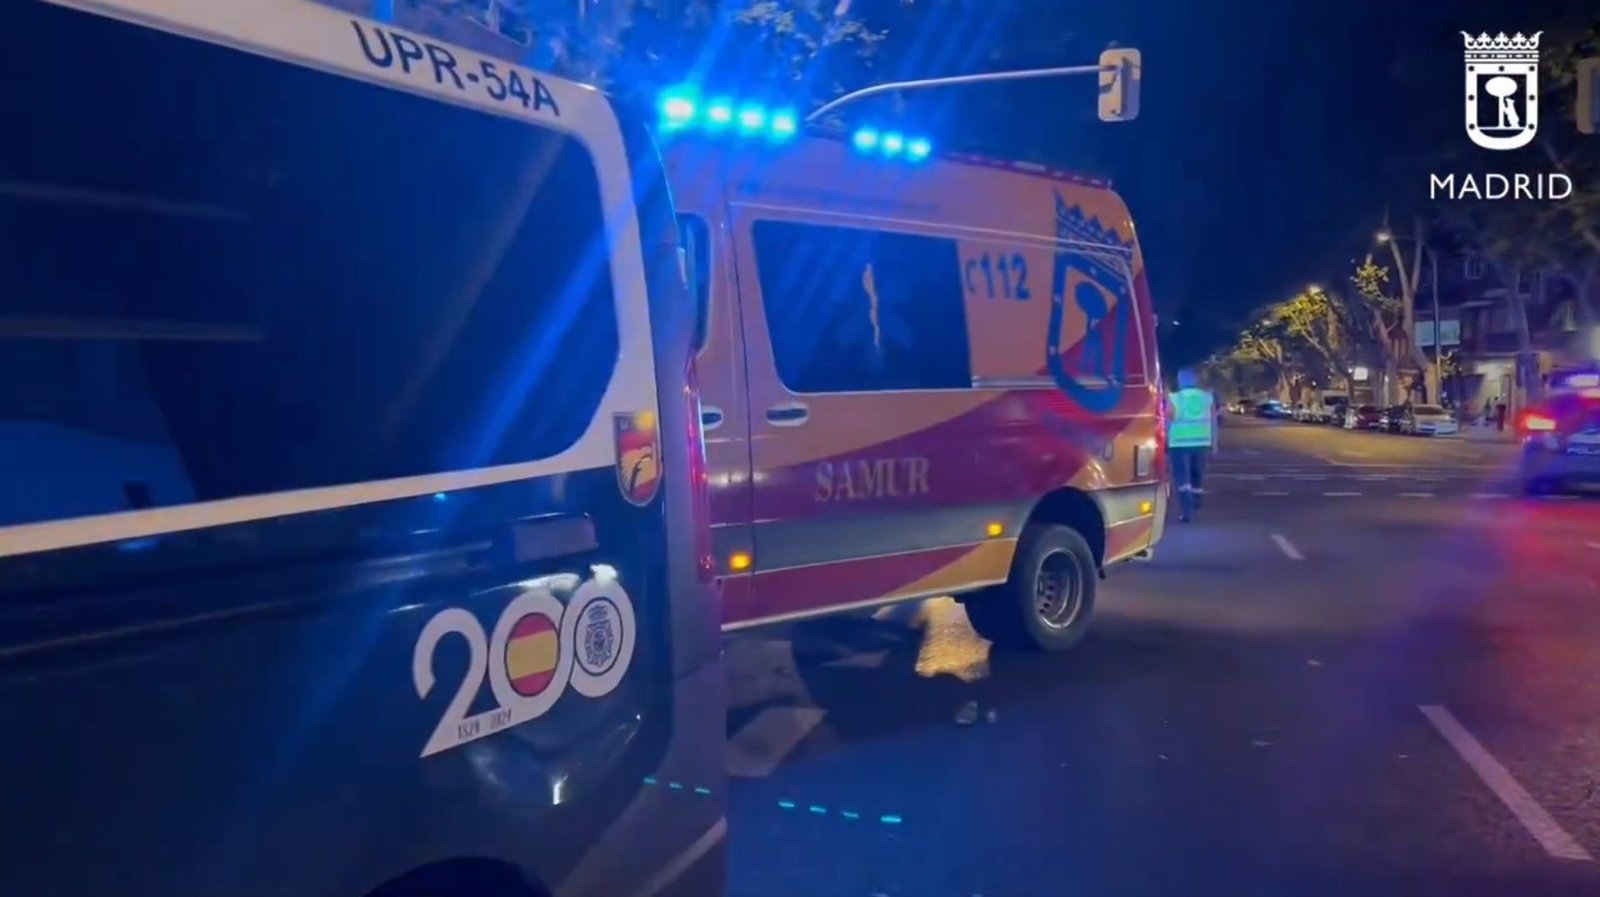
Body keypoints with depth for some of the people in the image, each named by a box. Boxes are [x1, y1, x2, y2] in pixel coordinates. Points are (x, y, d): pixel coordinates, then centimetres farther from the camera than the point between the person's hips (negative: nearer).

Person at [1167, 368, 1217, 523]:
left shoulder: (1173, 399, -5)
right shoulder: (1208, 398, 5)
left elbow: (1167, 423, -4)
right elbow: (1213, 423, 8)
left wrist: (1165, 443, 5)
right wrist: (1214, 443, 15)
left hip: (1180, 443, -4)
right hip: (1201, 442, 4)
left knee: (1182, 478, -4)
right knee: (1197, 476, 18)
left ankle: (1186, 510, -16)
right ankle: (1195, 508, 28)